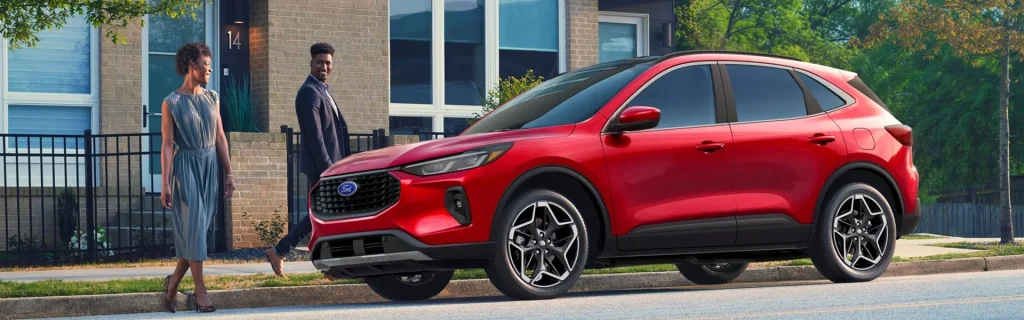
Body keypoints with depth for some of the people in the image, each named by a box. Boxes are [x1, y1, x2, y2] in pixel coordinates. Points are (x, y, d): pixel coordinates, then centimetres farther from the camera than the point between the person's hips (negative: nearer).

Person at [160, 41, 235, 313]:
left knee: (198, 229, 5)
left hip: (210, 167, 5)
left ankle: (174, 281, 21)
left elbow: (220, 138, 11)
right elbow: (167, 145, -8)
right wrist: (166, 184, -12)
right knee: (193, 228, -7)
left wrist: (228, 173, 7)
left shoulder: (212, 98, 9)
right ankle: (200, 291, -4)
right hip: (186, 166, -5)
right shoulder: (171, 103, -5)